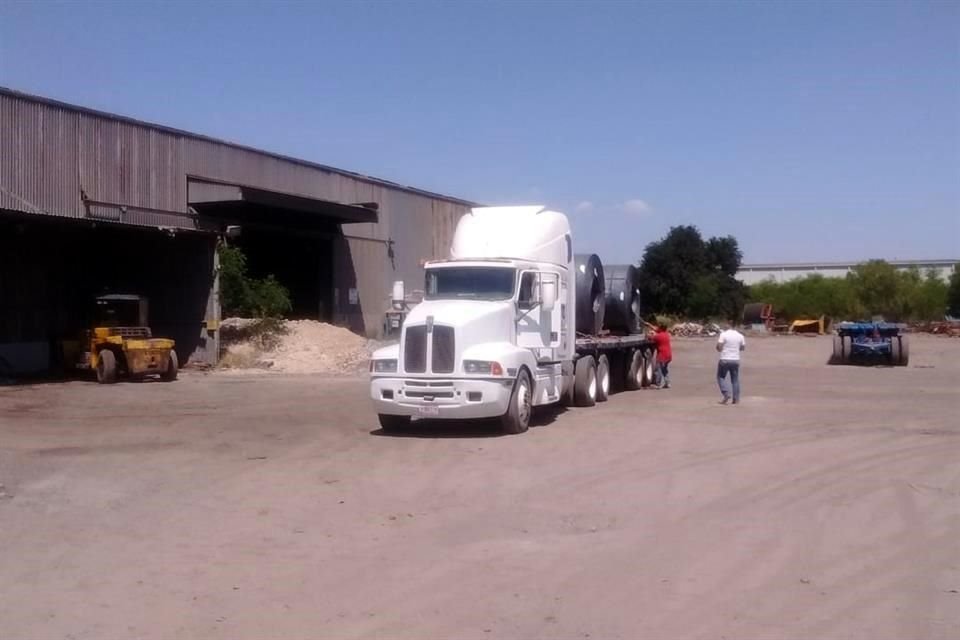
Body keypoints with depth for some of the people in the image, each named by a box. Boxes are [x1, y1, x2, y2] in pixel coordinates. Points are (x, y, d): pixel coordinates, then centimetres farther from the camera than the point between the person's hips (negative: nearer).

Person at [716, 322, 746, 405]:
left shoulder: (724, 334, -11)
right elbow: (743, 348, 13)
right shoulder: (740, 336, 2)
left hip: (725, 360, -4)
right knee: (735, 380, 10)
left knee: (721, 377, 11)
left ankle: (726, 394, -5)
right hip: (736, 360, 4)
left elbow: (719, 347, -14)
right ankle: (736, 399, 8)